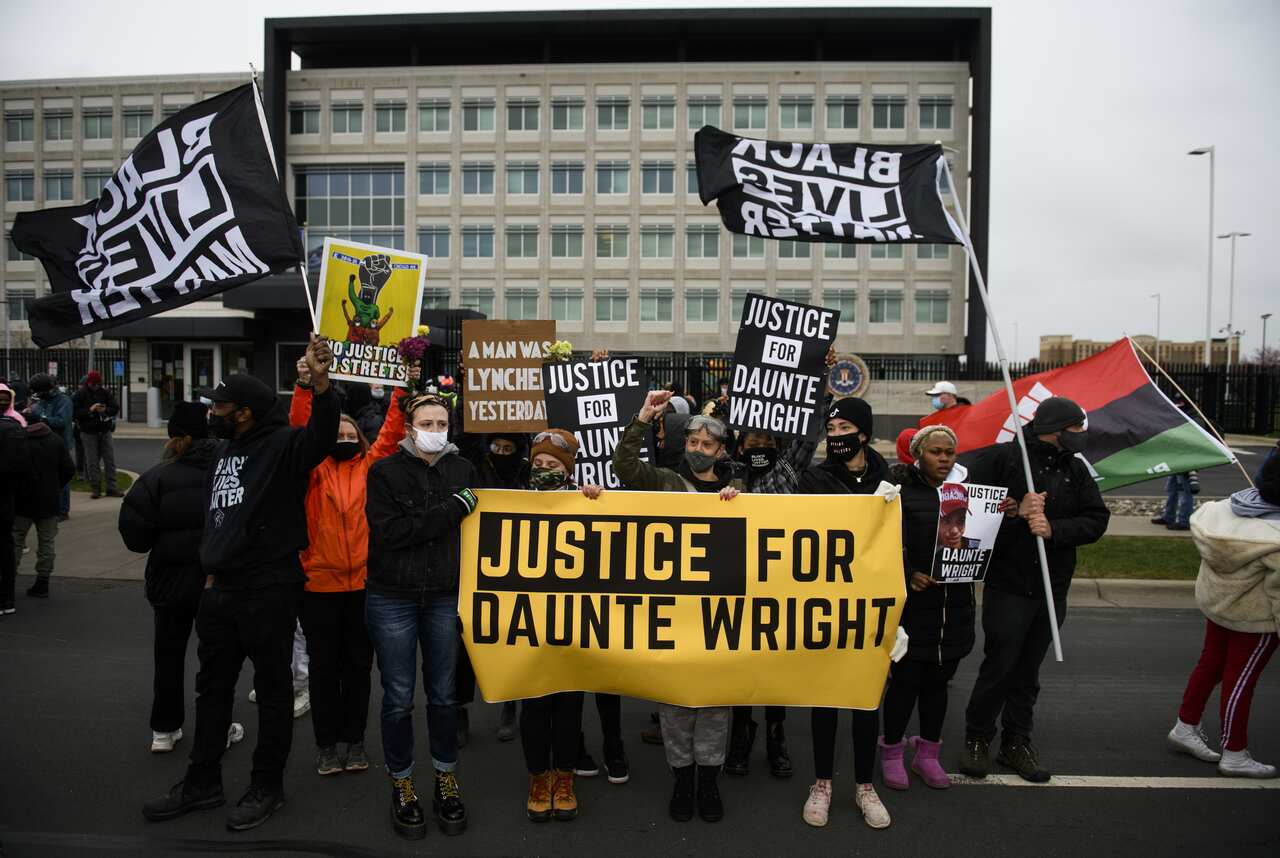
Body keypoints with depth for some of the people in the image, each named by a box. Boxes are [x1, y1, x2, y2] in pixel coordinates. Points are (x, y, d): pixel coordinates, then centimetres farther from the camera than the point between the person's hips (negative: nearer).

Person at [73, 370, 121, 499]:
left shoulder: (106, 392, 4)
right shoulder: (80, 394, -3)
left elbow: (116, 409, 2)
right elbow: (75, 412, -9)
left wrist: (105, 410, -17)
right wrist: (90, 409, -20)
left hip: (105, 431, 3)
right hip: (89, 432, -2)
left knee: (110, 460, 2)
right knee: (92, 462, 0)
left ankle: (111, 488, 7)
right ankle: (95, 489, 8)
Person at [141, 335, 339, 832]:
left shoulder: (281, 445, -14)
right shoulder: (223, 448, 13)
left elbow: (320, 438, -37)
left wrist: (321, 382, -53)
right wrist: (210, 563, 22)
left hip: (270, 592, -9)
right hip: (220, 590, 9)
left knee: (272, 689, 6)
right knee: (213, 687, 19)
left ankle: (267, 786, 22)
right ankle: (202, 782, 35)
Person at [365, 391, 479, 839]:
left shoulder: (462, 468, 2)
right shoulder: (385, 472, -6)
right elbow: (389, 533, -17)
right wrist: (451, 510, -18)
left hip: (445, 597, 2)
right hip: (392, 599, -2)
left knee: (444, 693, 11)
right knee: (399, 697, 7)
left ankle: (446, 780, 29)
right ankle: (402, 784, 26)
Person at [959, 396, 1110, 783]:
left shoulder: (1075, 469, 9)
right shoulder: (1003, 458, -8)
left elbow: (1097, 519, 1)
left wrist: (1053, 529, -15)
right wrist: (1016, 511, -22)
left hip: (1052, 590, 5)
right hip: (1007, 586, -5)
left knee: (1028, 672, 14)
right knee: (1000, 666, -1)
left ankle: (1016, 742, 28)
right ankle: (977, 737, 18)